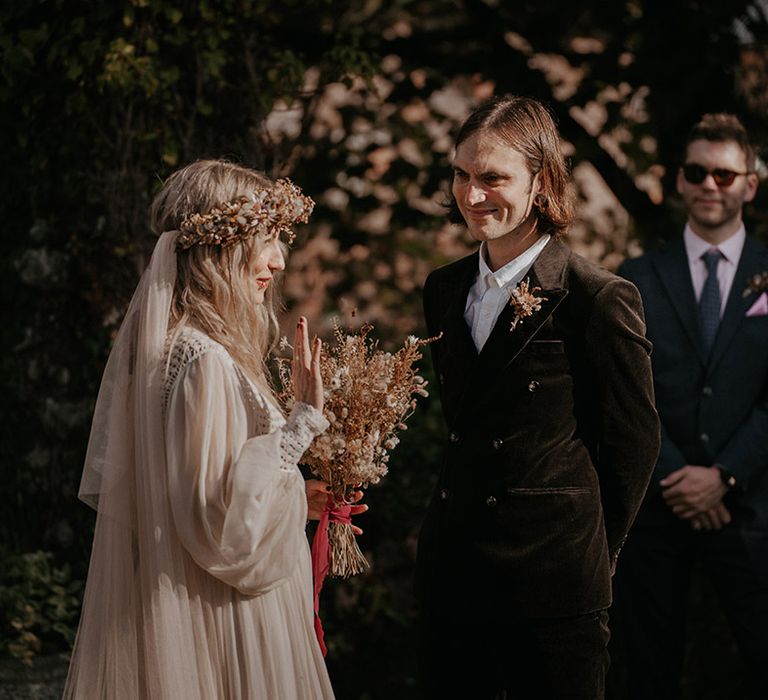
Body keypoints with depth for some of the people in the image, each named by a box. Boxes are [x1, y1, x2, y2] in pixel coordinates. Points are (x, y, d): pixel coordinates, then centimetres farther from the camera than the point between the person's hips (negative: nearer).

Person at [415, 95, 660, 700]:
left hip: (553, 583, -6)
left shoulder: (601, 299, -10)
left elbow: (635, 440, -4)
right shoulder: (444, 291, 9)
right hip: (451, 570, 6)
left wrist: (594, 549, 3)